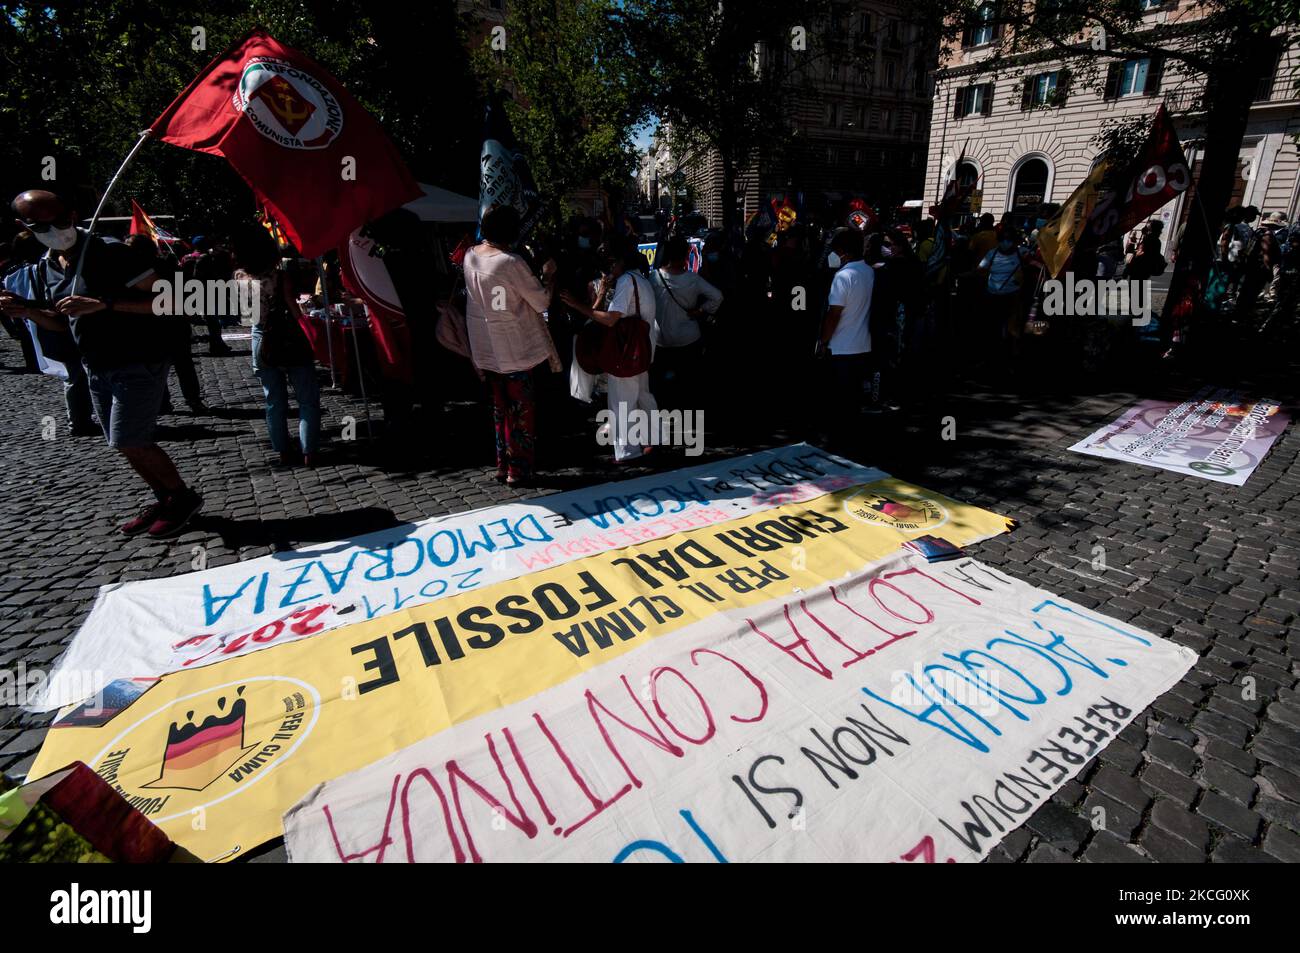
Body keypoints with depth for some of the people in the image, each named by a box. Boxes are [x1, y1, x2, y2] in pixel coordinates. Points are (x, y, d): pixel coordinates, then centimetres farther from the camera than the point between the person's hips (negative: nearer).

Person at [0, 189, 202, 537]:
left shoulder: (110, 253, -13)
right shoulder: (45, 267, 10)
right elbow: (63, 322, 20)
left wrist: (102, 304, -26)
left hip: (139, 364, -8)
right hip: (96, 368, 8)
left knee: (130, 442, -10)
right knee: (127, 444, 11)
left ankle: (184, 497, 6)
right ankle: (165, 499, 25)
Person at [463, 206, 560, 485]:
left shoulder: (470, 256, 1)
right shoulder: (511, 263, -20)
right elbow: (542, 301, -13)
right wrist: (549, 274, 2)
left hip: (485, 349, 7)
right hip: (515, 349, -7)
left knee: (500, 407, 17)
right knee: (522, 409, 5)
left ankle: (503, 464, 25)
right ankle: (519, 469, 11)